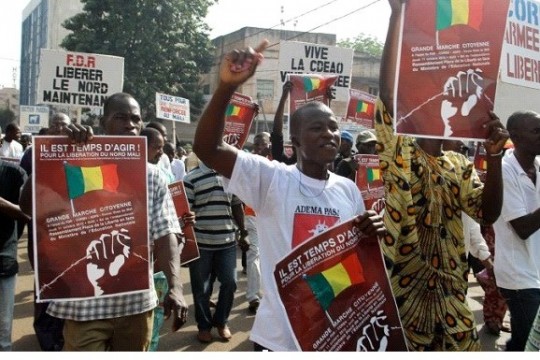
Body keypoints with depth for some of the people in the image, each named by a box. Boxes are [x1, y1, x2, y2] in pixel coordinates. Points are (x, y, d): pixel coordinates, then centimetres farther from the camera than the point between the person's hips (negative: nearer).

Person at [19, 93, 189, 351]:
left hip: (137, 303, 3)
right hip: (85, 304, -3)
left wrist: (174, 285, -18)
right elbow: (29, 207, -16)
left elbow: (165, 234, -3)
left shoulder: (153, 178, 4)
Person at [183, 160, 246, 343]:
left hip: (227, 241, 4)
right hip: (200, 243, -3)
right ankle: (204, 325, 28)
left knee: (230, 283, 7)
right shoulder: (191, 178, -7)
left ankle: (221, 321, 29)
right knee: (201, 288, 7)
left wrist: (243, 232, 16)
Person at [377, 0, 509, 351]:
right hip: (402, 286, -5)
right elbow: (388, 92, -19)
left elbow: (488, 213, -3)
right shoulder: (397, 151, -5)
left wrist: (494, 156, -17)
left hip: (451, 290, 5)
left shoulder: (460, 165, 10)